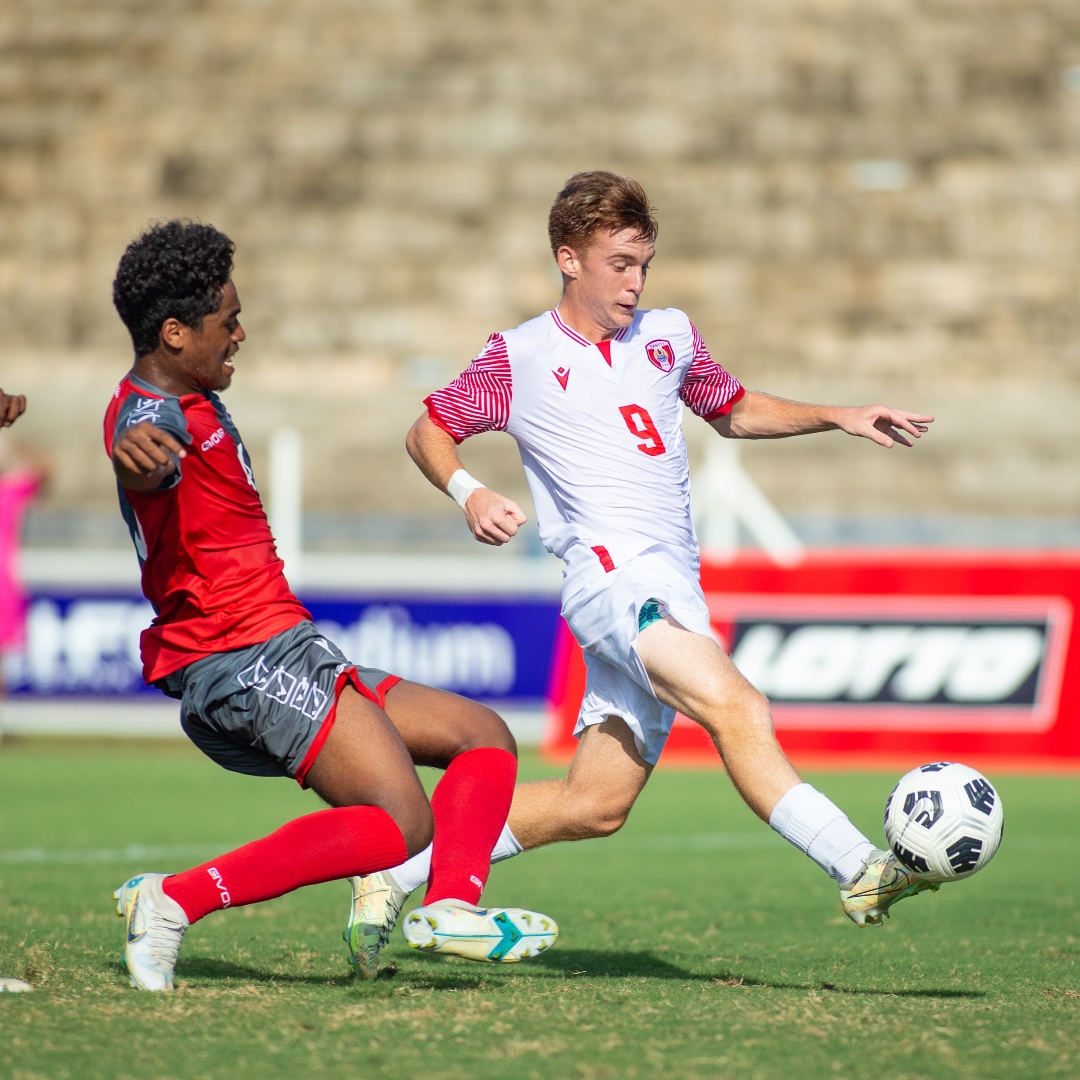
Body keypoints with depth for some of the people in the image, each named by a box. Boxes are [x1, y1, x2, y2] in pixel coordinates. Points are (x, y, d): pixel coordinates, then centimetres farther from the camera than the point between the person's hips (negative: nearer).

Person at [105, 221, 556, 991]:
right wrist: (138, 455, -64)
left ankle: (451, 906, -15)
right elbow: (147, 462, -44)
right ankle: (174, 900, -25)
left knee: (486, 738, 10)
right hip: (246, 663, -11)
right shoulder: (152, 413, -18)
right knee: (400, 824, -23)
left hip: (280, 654, 11)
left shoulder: (187, 402, 16)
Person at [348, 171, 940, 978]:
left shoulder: (669, 337, 16)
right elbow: (428, 431, 13)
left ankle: (394, 875, 16)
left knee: (595, 805, 6)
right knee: (734, 705, -29)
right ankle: (860, 870, -38)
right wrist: (468, 494, -7)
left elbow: (736, 412, 32)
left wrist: (839, 418, 20)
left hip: (672, 595, 6)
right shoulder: (520, 358, 3)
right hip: (611, 573, -6)